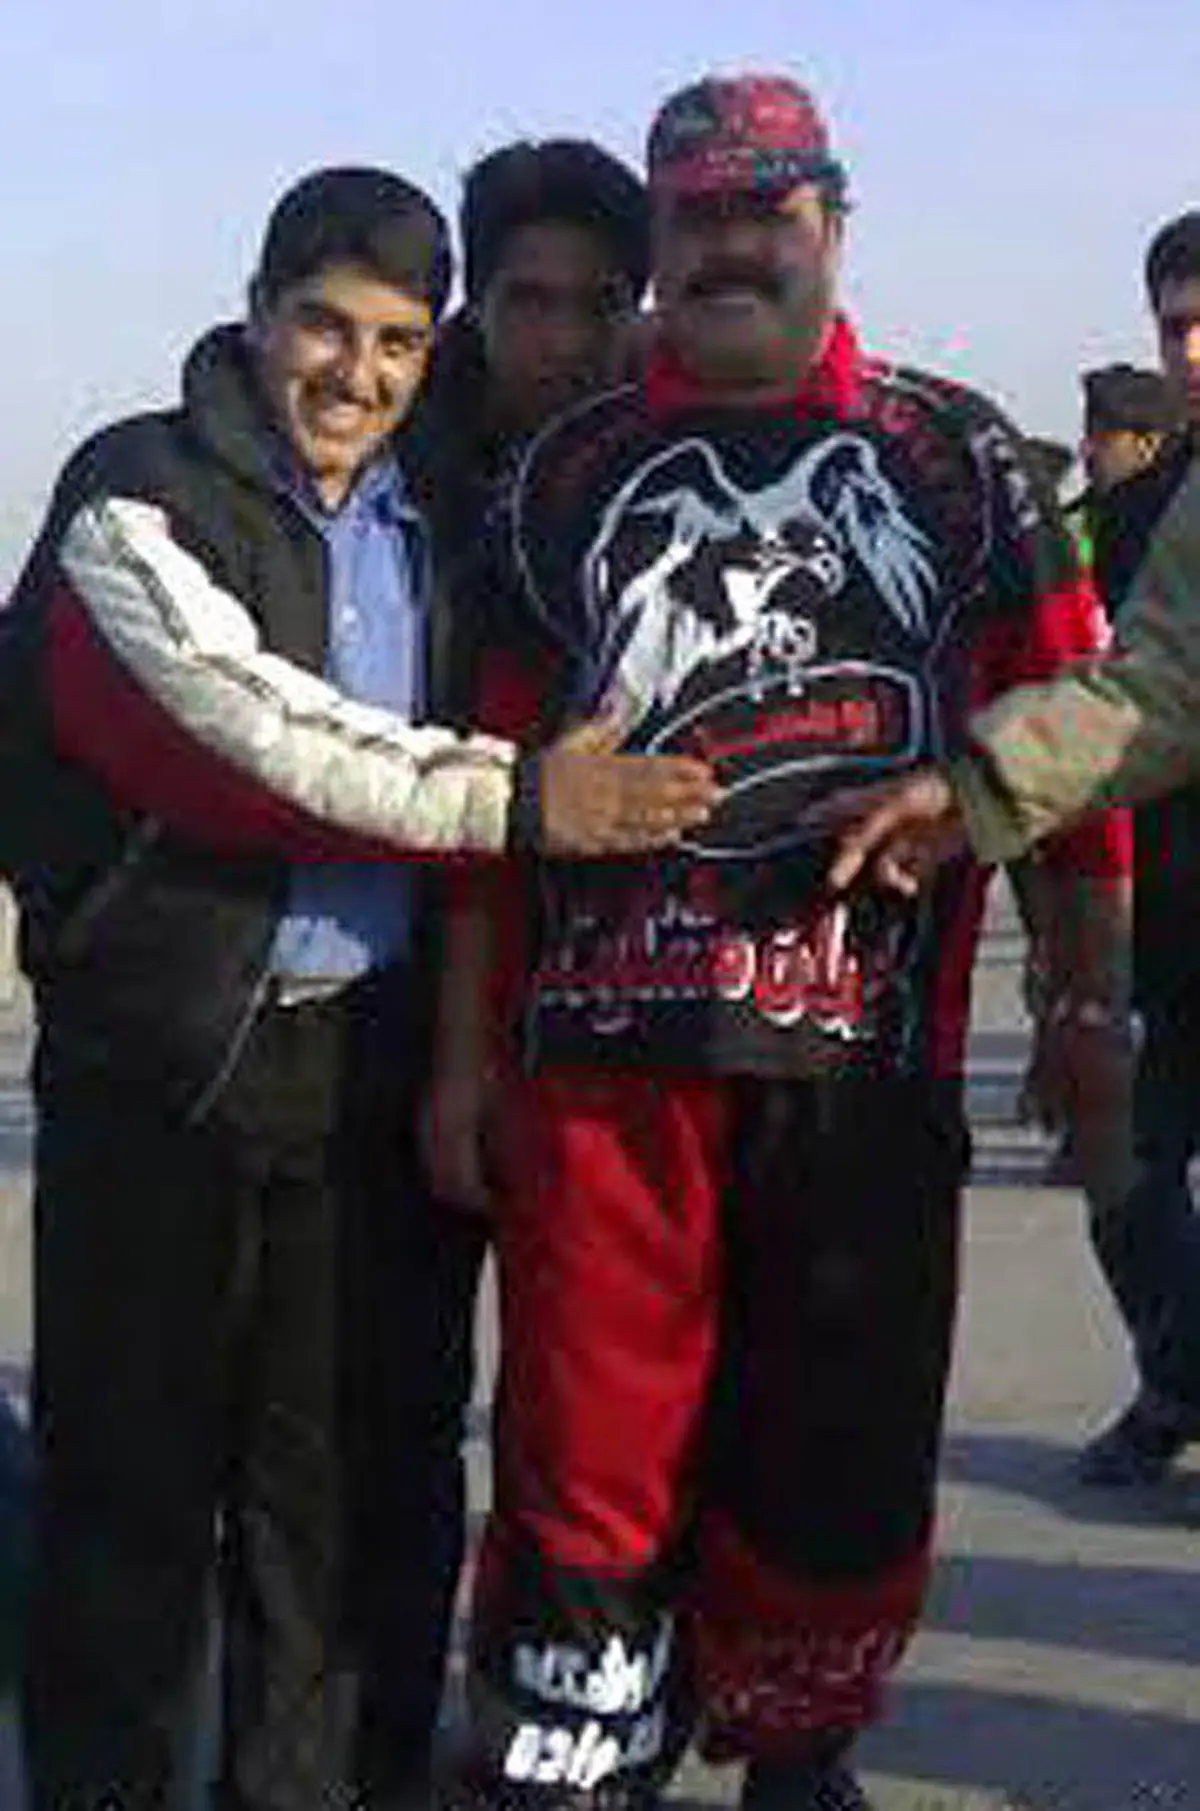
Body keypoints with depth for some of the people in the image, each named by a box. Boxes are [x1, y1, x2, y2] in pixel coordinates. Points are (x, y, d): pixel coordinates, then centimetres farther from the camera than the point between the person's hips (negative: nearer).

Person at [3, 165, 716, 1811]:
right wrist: (515, 798, -23)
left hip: (367, 1050, 5)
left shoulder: (427, 526, 13)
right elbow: (260, 731, -18)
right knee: (133, 1470, 2)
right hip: (165, 1053, -5)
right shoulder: (137, 498, -6)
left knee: (335, 1471, 11)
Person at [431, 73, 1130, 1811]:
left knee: (841, 1455, 9)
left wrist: (1080, 998, 5)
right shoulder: (570, 474, 12)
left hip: (868, 1042, 0)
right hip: (601, 1038, 0)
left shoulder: (953, 452, 10)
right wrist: (467, 1047, 7)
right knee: (590, 1449, -1)